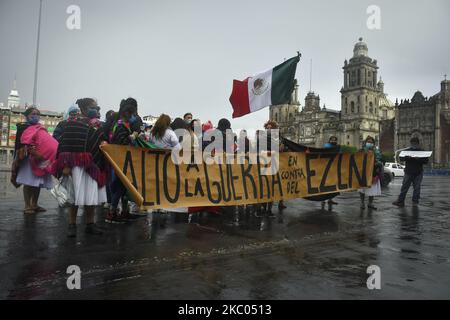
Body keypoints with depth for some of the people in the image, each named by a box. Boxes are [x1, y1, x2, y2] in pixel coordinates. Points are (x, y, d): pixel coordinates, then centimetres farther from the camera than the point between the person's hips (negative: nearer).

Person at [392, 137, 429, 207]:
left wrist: (418, 159, -20)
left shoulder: (422, 151, 6)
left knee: (417, 188, 2)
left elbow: (426, 161, -2)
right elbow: (401, 158, 0)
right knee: (404, 187, -2)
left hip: (418, 173, 0)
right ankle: (400, 201, -1)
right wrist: (408, 157, -20)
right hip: (408, 172, 0)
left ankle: (415, 201, 12)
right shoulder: (407, 150, 8)